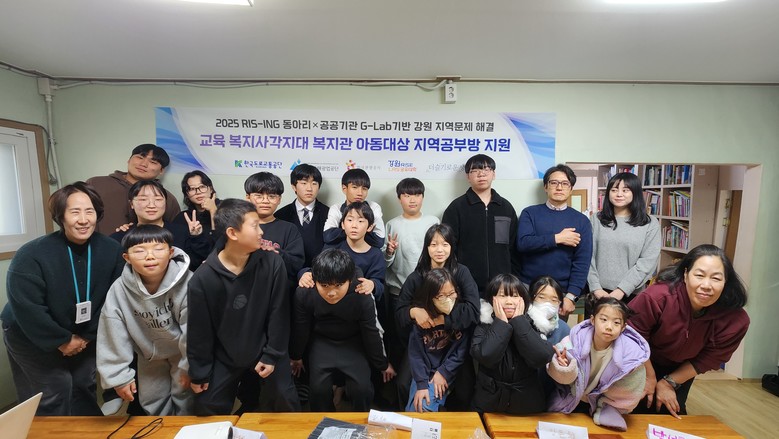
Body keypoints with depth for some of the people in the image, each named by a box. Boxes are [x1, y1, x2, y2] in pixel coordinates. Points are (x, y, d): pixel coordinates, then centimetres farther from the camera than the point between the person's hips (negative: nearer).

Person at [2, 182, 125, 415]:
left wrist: (88, 336, -11)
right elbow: (27, 309, -24)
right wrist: (62, 341, -19)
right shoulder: (31, 255, -24)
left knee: (85, 388, 14)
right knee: (55, 391, -4)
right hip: (32, 338, -3)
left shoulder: (112, 250, -15)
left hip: (84, 337, 4)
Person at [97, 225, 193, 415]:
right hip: (149, 356, 4)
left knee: (185, 403, 10)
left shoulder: (187, 284, -32)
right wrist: (119, 375, -10)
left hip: (183, 352, -3)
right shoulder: (119, 290, -22)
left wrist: (190, 366, -15)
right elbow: (113, 336, -13)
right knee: (152, 403, 20)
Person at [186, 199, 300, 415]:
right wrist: (199, 372, -1)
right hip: (224, 356, 1)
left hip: (265, 350, 0)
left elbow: (278, 314, -11)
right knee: (208, 411, 14)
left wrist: (272, 355, -9)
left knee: (287, 405, 8)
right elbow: (199, 330, -9)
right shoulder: (203, 278, -20)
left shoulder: (272, 263, -20)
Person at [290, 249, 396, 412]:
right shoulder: (304, 293, -28)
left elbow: (371, 333, -14)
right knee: (319, 389, -11)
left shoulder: (362, 297, -32)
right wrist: (296, 356, 8)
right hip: (321, 342, 1)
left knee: (362, 389, -11)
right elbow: (300, 328, -8)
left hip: (353, 343, -1)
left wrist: (382, 364, 0)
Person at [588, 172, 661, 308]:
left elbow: (647, 262, -6)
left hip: (630, 294, -1)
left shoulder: (650, 224, 2)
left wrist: (621, 290, -13)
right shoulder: (597, 220, 4)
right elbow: (588, 256, 0)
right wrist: (596, 288, -9)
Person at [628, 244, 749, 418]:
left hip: (681, 370, 3)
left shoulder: (736, 320, -26)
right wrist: (650, 376, -11)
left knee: (671, 414, 13)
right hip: (644, 364, -3)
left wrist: (669, 382, -8)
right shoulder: (658, 296, -38)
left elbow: (707, 360, -11)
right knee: (640, 410, 4)